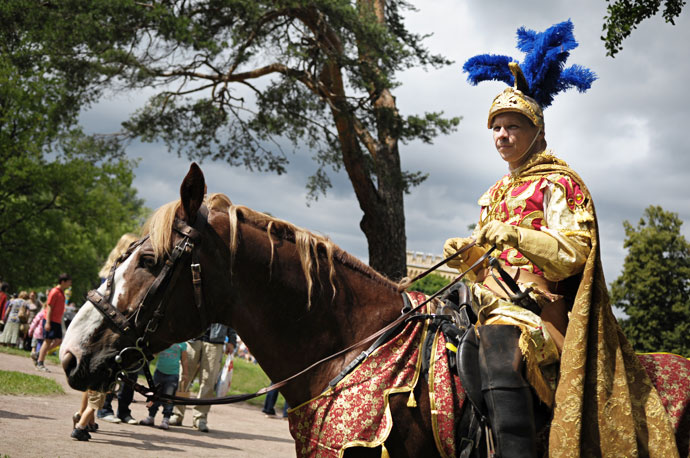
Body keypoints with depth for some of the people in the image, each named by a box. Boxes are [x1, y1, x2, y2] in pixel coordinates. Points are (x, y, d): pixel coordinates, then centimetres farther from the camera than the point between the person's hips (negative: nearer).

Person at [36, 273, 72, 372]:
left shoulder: (61, 292, 15)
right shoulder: (54, 292, -12)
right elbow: (49, 307, -15)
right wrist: (48, 322, -20)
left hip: (57, 321, 9)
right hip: (51, 321, -9)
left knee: (58, 341, 4)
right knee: (48, 341, -4)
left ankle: (41, 354, 16)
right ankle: (40, 363, 3)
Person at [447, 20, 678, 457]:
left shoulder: (557, 182, 4)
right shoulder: (496, 193, 26)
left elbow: (575, 249, -8)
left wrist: (517, 235, -20)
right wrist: (467, 252, 3)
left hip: (538, 302, -9)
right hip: (497, 301, 9)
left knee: (497, 341, -36)